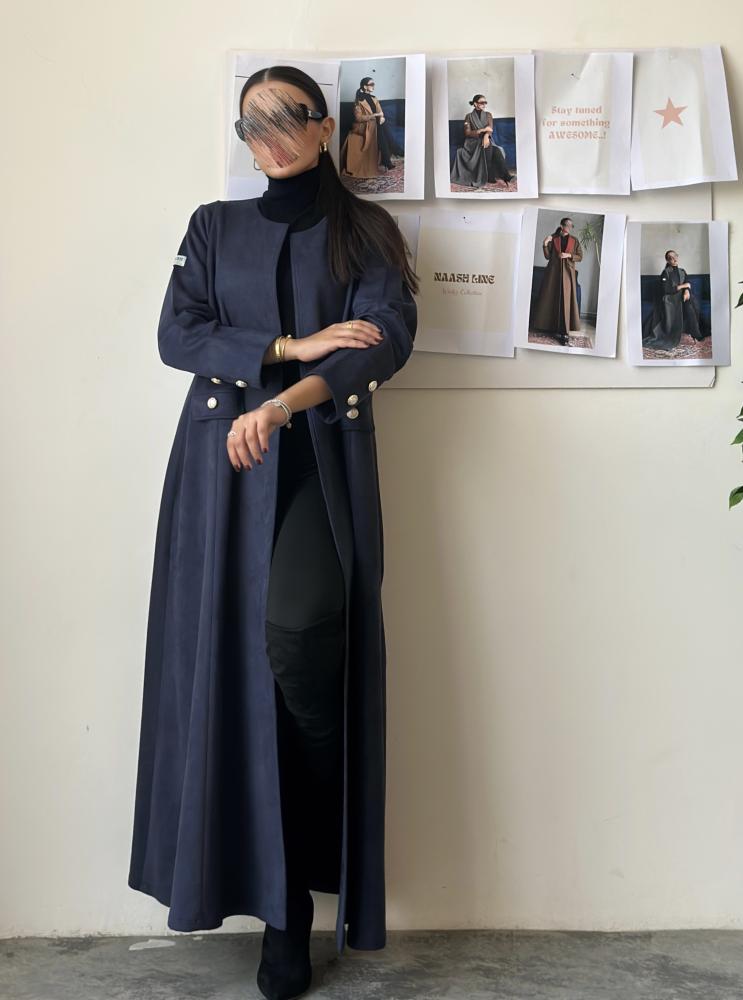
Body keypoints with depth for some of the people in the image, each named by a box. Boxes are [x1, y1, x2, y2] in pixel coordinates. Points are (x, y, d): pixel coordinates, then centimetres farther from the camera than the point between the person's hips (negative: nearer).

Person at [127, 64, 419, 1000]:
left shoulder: (365, 231, 10)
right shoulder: (215, 226, 15)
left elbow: (387, 339, -7)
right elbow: (176, 335, 2)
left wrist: (283, 401, -23)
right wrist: (296, 344, -10)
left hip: (322, 461, -2)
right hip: (222, 462, 3)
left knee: (296, 633, -23)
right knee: (233, 660, -3)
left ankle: (294, 902, -5)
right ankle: (281, 902, 11)